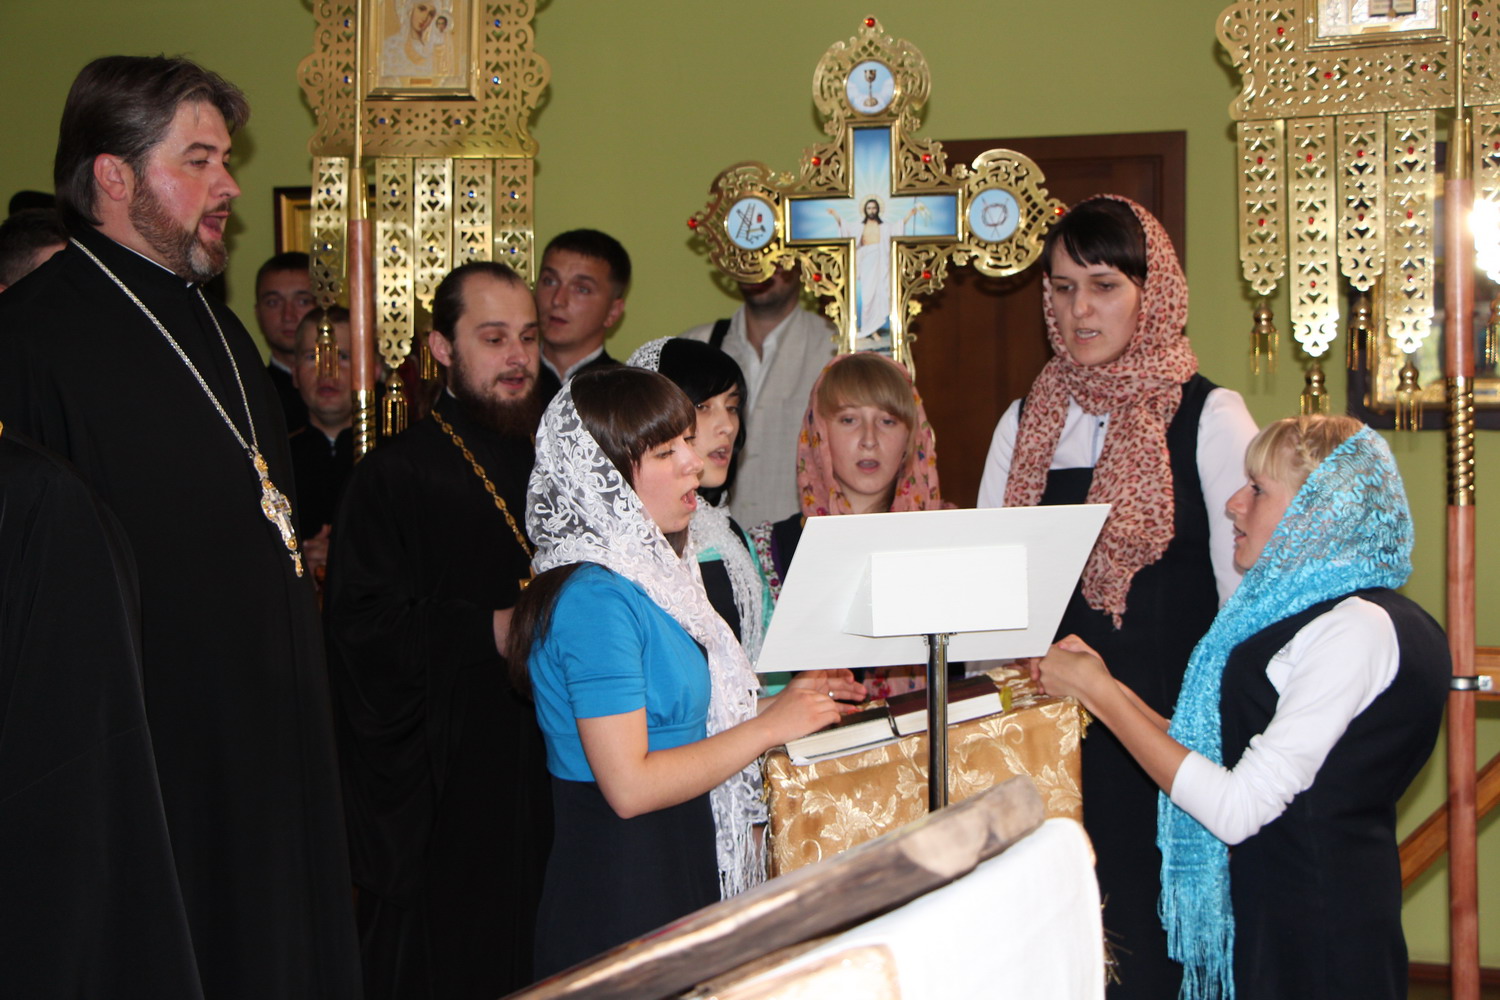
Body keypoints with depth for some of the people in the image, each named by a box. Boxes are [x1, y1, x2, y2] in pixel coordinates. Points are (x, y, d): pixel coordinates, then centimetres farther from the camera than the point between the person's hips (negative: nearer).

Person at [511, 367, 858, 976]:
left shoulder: (643, 575, 10)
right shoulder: (595, 600, -19)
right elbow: (629, 784, -22)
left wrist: (790, 701, 5)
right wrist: (768, 727, -15)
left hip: (684, 871, 9)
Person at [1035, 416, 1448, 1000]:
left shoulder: (1357, 627, -18)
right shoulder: (1300, 612, 12)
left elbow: (1239, 808, -21)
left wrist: (1099, 695, -15)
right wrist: (1105, 688, 1)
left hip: (1315, 937, -9)